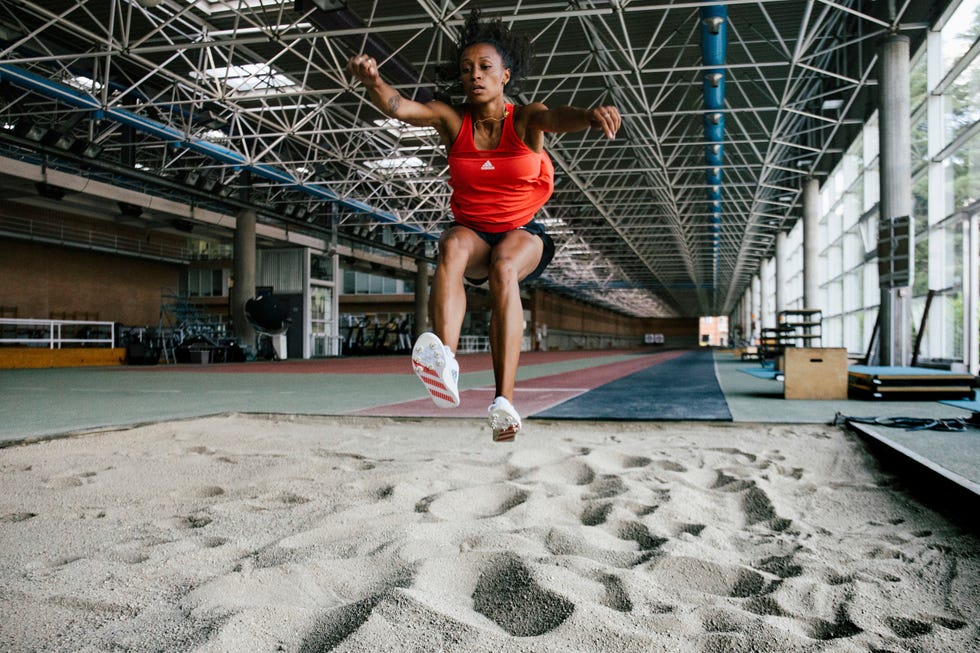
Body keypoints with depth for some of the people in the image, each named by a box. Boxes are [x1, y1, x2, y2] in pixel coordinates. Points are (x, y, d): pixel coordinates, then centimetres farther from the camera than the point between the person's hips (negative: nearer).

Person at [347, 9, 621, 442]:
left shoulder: (525, 119, -8)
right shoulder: (451, 119, -3)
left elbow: (557, 118, -31)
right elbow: (398, 107, -20)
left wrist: (591, 115, -55)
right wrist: (371, 81, -43)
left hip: (523, 234, -1)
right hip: (470, 231, 2)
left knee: (504, 266, -36)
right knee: (452, 247, -34)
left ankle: (503, 401, -47)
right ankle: (445, 364, -57)